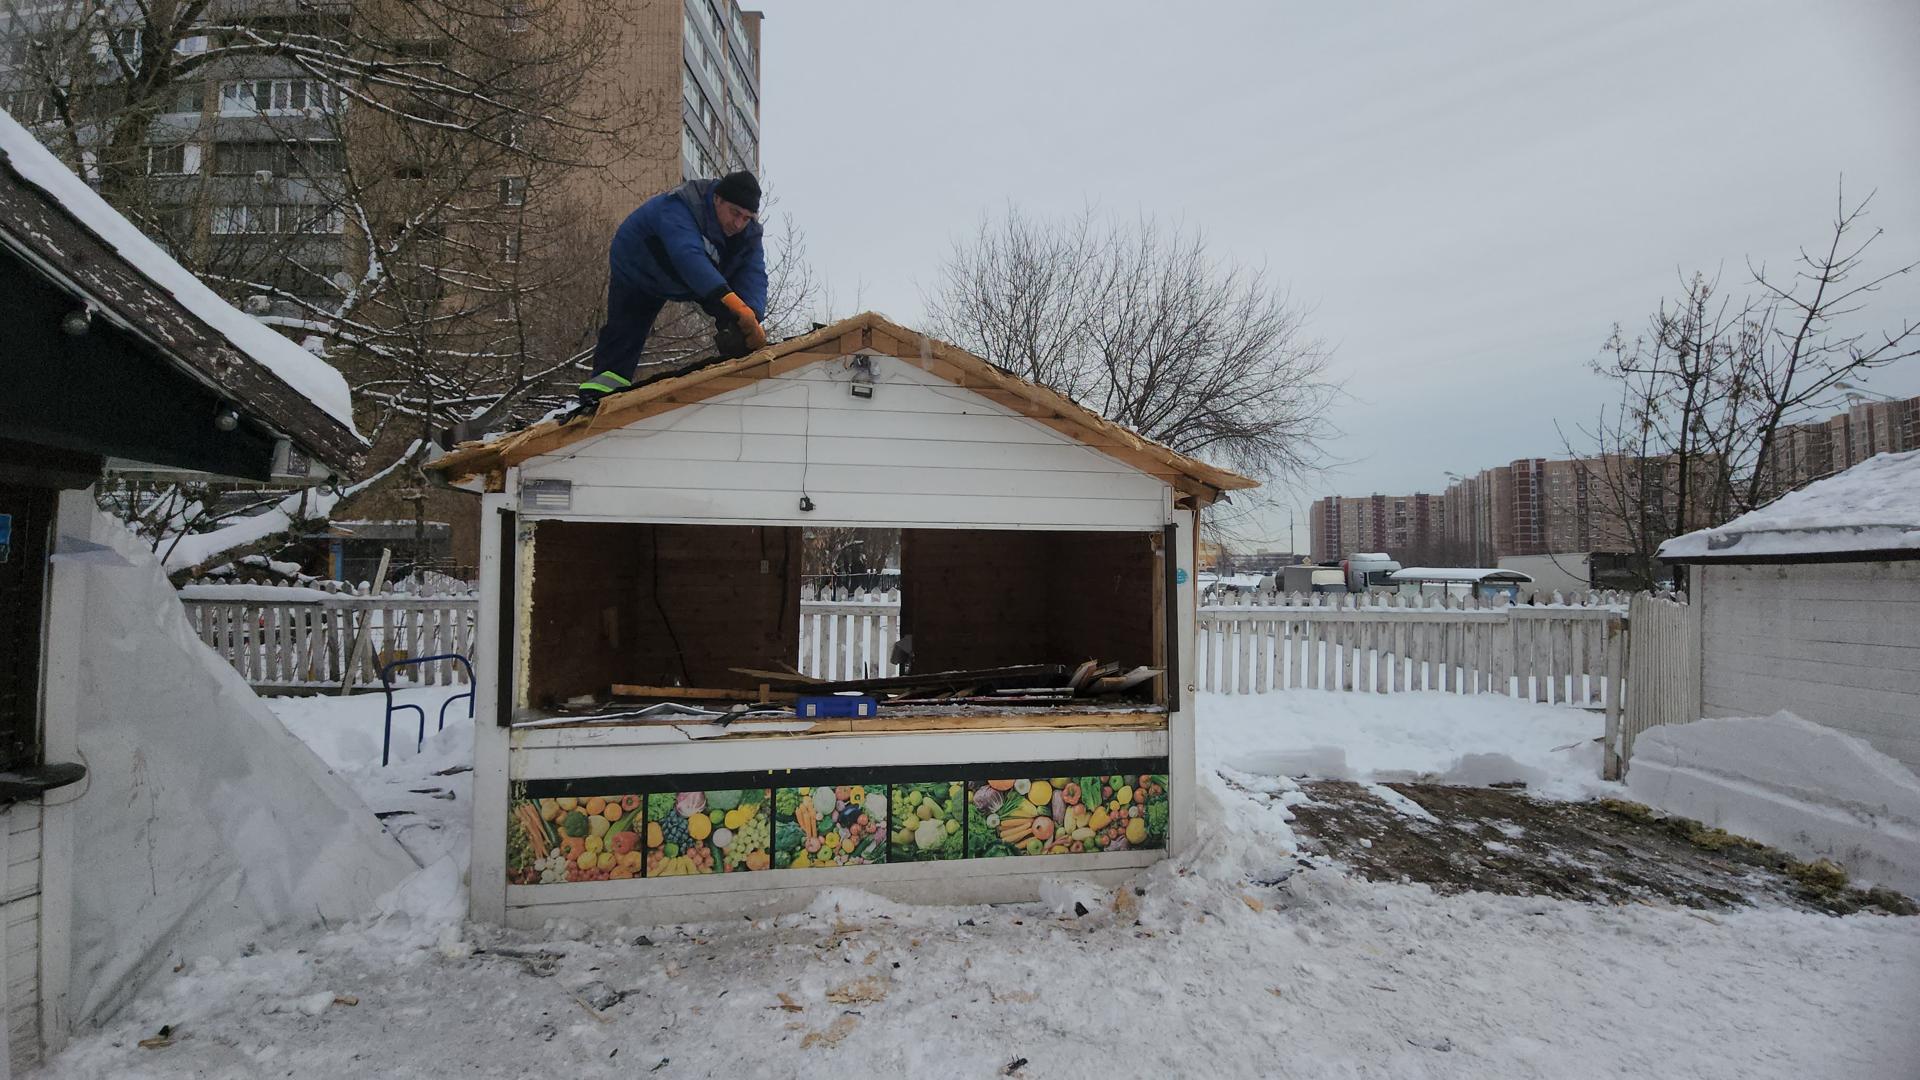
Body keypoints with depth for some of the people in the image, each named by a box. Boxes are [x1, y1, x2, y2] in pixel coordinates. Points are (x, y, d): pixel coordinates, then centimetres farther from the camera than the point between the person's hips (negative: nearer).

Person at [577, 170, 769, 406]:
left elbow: (753, 274, -31)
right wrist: (729, 299, -72)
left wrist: (751, 316, -53)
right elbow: (688, 256, -57)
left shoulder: (749, 233, -21)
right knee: (625, 327, -20)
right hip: (637, 268, -5)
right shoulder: (677, 209, -41)